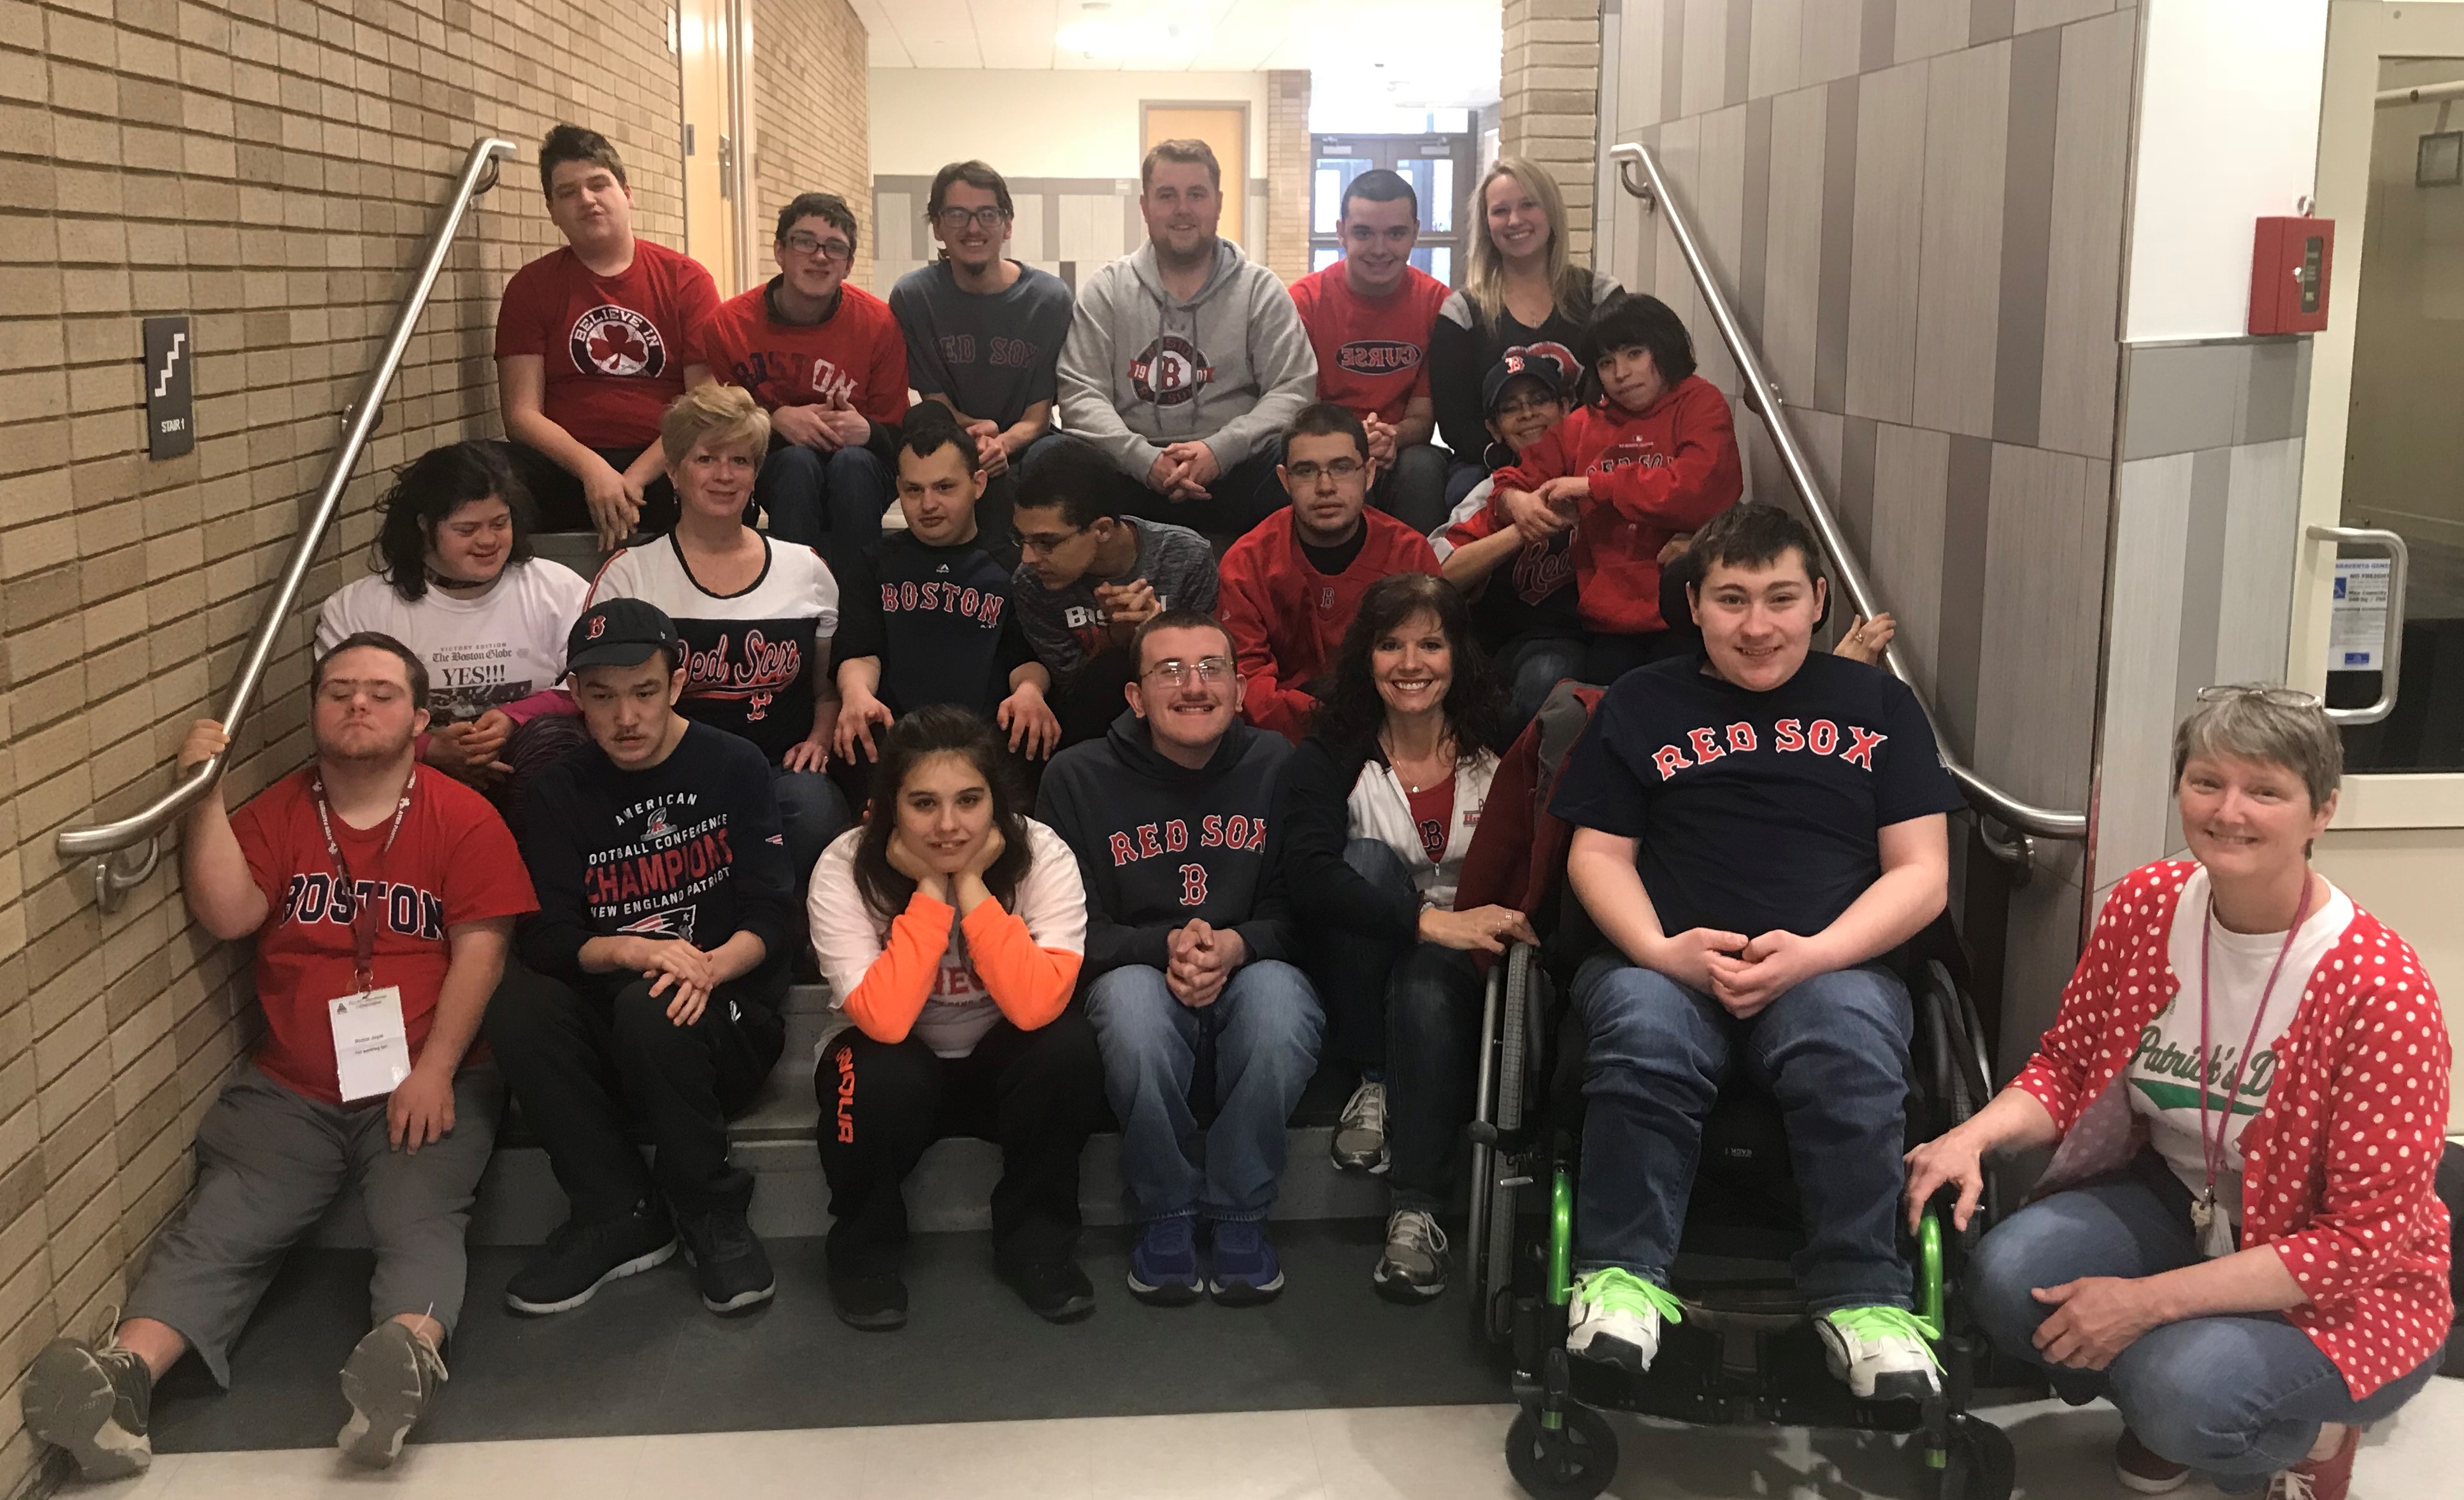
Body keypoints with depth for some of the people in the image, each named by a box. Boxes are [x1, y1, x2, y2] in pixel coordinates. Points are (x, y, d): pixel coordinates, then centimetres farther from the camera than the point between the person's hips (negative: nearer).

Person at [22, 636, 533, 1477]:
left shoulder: (463, 818, 3)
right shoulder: (275, 814, 14)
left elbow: (480, 949, -5)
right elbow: (228, 917, -1)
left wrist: (435, 1070, -16)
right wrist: (205, 795, -10)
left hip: (425, 1084, -3)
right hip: (291, 1091, 3)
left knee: (420, 1220, -28)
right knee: (221, 1225, -18)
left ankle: (409, 1351, -52)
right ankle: (122, 1374, -36)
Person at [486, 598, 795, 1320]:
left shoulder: (733, 767, 1)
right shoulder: (560, 793, 7)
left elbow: (769, 915, -6)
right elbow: (547, 939, -4)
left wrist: (711, 967, -29)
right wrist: (631, 950, -26)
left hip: (730, 1019, -3)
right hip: (607, 1022, 3)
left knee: (650, 1009, -35)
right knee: (518, 1005, -28)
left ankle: (711, 1214, -14)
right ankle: (620, 1217, -15)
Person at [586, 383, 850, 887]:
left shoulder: (805, 569, 15)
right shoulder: (628, 574, 7)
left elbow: (829, 687, 24)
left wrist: (820, 738, 3)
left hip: (781, 771, 2)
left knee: (814, 807, -34)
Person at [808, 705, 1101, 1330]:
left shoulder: (1041, 856, -21)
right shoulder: (846, 869, -22)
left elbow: (1036, 1007, -34)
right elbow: (884, 1020, -34)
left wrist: (971, 884, -33)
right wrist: (930, 891, -32)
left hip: (1002, 1067, 1)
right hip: (899, 1067, -1)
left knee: (1069, 1045, -30)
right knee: (882, 1077, -34)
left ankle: (1035, 1238, -6)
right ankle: (863, 1247, -4)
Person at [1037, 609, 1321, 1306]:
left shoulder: (1280, 766, -1)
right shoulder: (1079, 777, -2)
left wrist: (1235, 946, -20)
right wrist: (1166, 948, -21)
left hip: (1253, 969, 1)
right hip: (1139, 971, 0)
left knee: (1280, 998, -35)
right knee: (1131, 1004, -36)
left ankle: (1239, 1215, -13)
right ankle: (1166, 1214, -12)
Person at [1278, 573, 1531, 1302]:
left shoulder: (1499, 755, 0)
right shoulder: (1330, 757, -4)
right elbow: (1310, 874, -22)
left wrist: (1502, 933, -22)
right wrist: (1430, 920, -34)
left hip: (1465, 971, -1)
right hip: (1362, 983, 1)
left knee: (1428, 978, -34)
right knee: (1370, 857, -26)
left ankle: (1420, 1213, -33)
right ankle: (1373, 1084, -16)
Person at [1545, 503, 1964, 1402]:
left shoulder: (1876, 705, 17)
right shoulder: (1642, 705, 18)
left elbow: (1921, 875, 9)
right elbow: (1598, 856, 11)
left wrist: (1812, 954, -9)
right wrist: (1663, 951, -10)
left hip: (1830, 968, 0)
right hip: (1666, 967, 0)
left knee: (1852, 1036, -35)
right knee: (1644, 1029, -35)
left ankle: (1860, 1294, -23)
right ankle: (1623, 1276, -23)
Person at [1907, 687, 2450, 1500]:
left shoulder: (2380, 989, -24)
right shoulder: (2145, 905, -9)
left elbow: (2363, 1239, -21)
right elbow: (2066, 1067, 2)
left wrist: (2147, 1301, -25)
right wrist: (1973, 1136, -21)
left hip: (2340, 1288, -5)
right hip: (2175, 1203, 5)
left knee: (2187, 1394, -33)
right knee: (2006, 1280, -23)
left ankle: (2309, 1431, 5)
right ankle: (2164, 1395, 9)